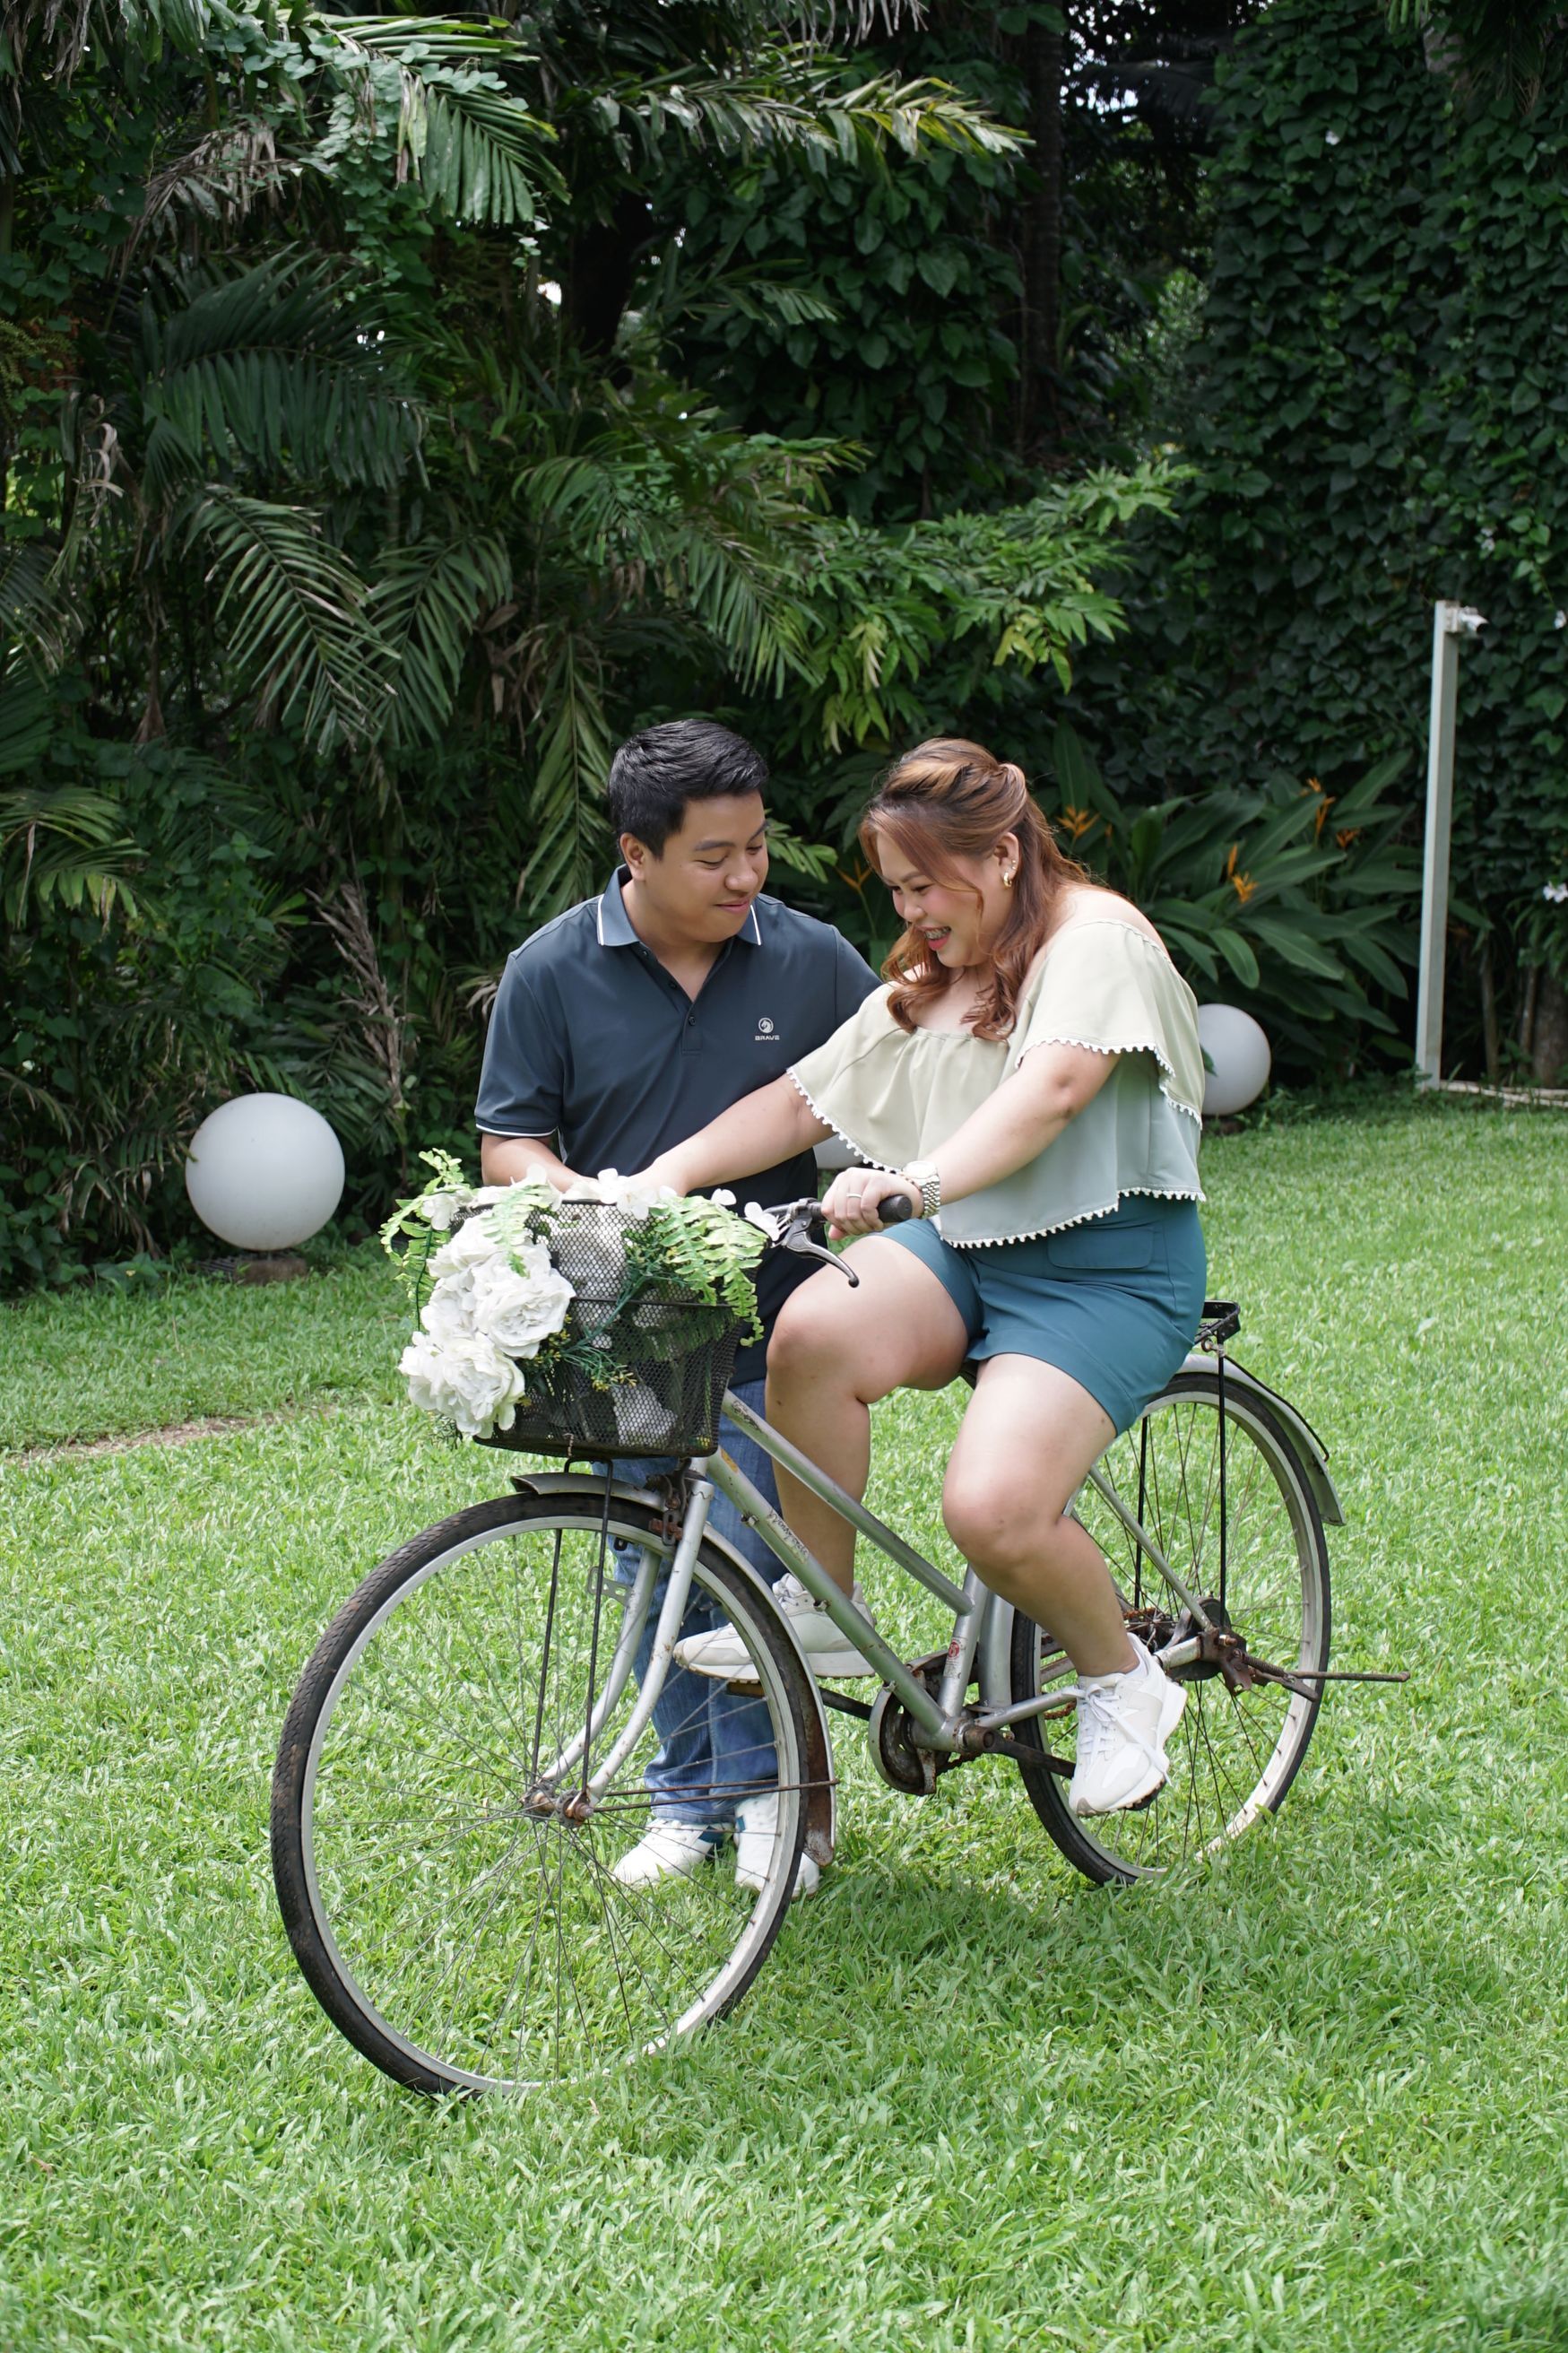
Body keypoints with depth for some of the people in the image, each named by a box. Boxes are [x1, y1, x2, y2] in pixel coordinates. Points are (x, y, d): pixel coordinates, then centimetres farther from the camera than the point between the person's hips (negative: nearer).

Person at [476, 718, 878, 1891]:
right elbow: (510, 1142, -2)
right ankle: (687, 1799, 26)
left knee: (752, 1567, -5)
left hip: (765, 1326, -1)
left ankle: (764, 1791, 15)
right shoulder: (552, 972, -4)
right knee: (657, 1576, 11)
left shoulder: (810, 958, -2)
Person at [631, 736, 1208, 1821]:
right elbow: (800, 1098, 10)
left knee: (994, 1509, -27)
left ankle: (1124, 1682, 4)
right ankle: (822, 1611, -7)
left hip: (1109, 1269, -7)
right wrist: (667, 1173, -6)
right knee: (815, 1331, -26)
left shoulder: (1098, 938, -10)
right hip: (963, 1249, 7)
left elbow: (1051, 1088, -29)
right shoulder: (926, 981, 16)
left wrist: (919, 1181, -45)